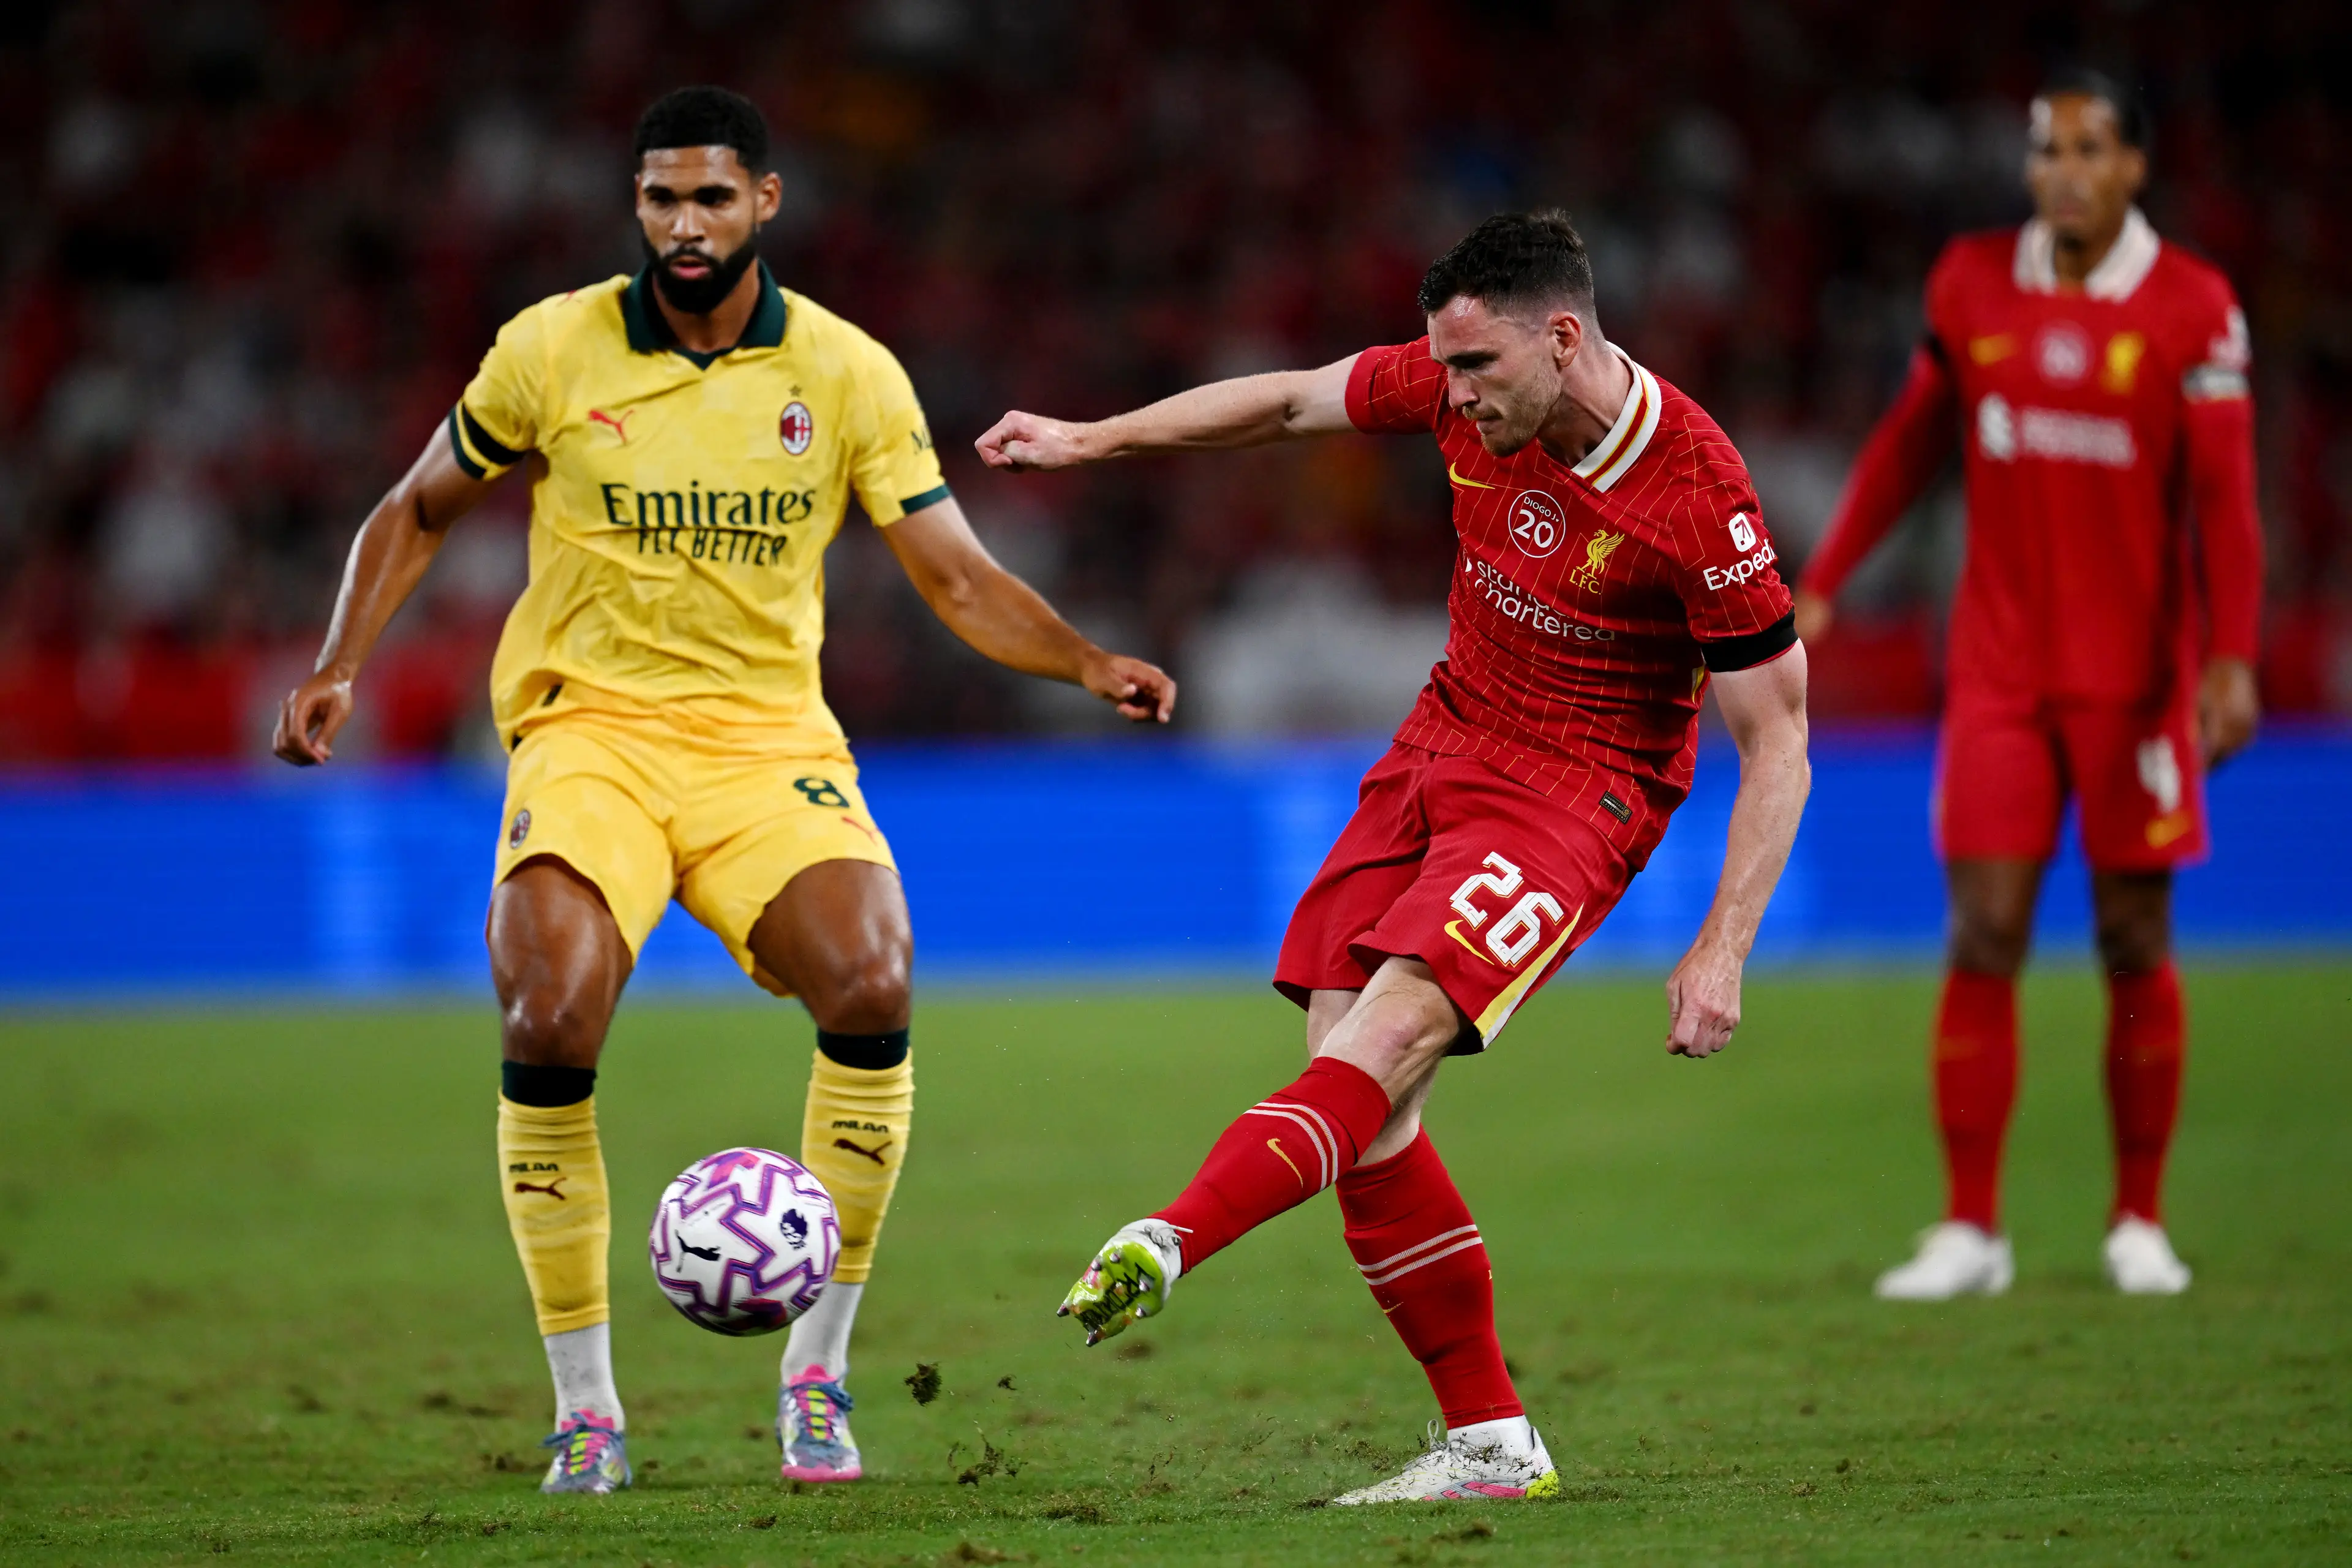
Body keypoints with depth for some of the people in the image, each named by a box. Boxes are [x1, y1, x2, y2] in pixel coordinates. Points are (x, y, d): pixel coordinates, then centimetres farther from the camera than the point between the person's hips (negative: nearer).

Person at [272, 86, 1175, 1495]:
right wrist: (342, 668, 1)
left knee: (872, 984, -26)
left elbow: (965, 583, 3)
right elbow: (419, 512, 15)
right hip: (588, 729, -1)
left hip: (770, 737, 1)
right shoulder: (553, 350, 0)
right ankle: (586, 1406, -8)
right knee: (551, 1023, -25)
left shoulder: (848, 374, 2)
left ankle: (818, 1372, -8)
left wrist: (1088, 663, -15)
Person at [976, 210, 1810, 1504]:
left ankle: (1162, 1247, -44)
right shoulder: (1463, 389, -6)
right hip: (1441, 746, 7)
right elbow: (1289, 403, 13)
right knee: (1354, 1086, -5)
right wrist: (1089, 440, 16)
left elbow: (1775, 744, -15)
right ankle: (1489, 1441, 1)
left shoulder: (1698, 500, -22)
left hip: (1577, 791, -7)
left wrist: (1721, 951, -20)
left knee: (1391, 1033, -28)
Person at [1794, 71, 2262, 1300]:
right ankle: (1971, 1231, -2)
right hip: (2001, 669, 2)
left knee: (2134, 945, 3)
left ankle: (2138, 1224, 15)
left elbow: (2225, 500, -8)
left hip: (2137, 678, -2)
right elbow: (1910, 445, 15)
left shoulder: (2193, 311, -6)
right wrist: (1820, 585, 13)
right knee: (1983, 936, -5)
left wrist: (2232, 660, -17)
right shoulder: (1972, 285, 4)